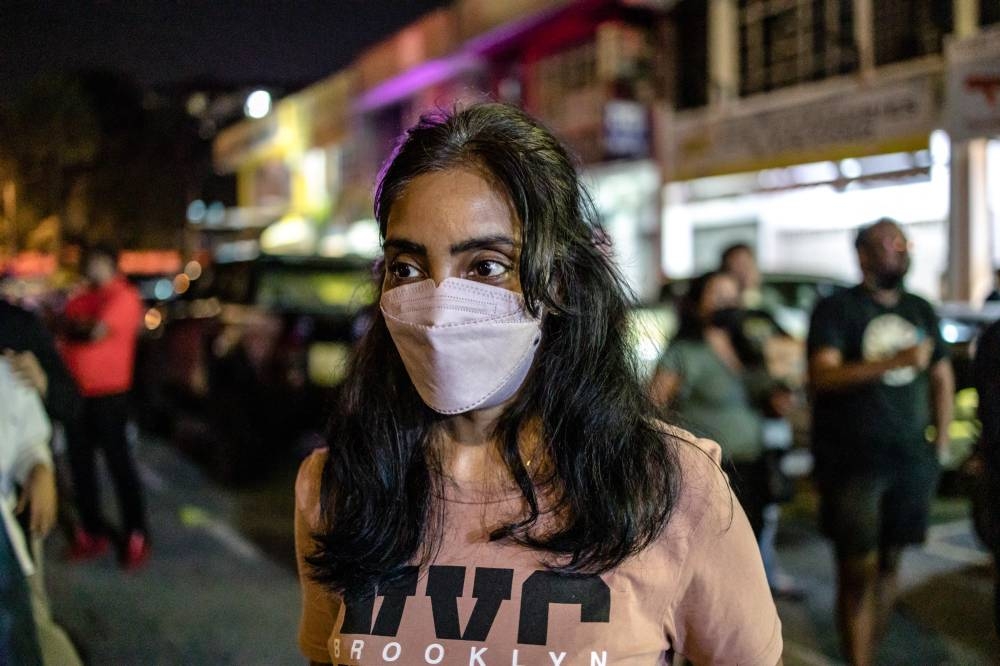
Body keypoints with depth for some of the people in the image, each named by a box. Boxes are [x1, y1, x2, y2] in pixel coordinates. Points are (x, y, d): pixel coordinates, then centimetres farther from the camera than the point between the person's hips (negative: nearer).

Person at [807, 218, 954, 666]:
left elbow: (942, 377, 21)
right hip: (852, 462, -5)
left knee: (889, 563, 10)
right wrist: (894, 361, -25)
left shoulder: (921, 310, 14)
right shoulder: (836, 309, -3)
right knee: (858, 570, -6)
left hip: (911, 461, 5)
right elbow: (822, 375, -16)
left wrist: (941, 444, 13)